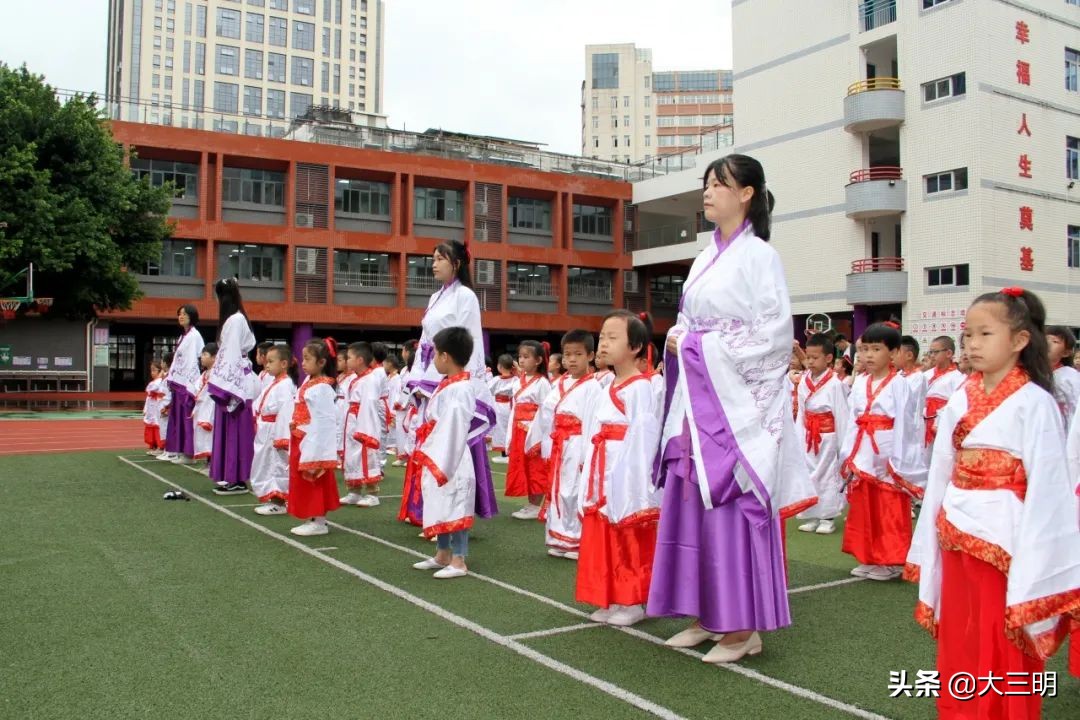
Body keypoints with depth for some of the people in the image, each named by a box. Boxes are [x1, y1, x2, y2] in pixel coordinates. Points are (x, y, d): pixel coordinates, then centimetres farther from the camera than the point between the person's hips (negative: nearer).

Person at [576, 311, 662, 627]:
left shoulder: (641, 388, -12)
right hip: (603, 477, 8)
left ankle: (633, 603, 14)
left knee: (630, 542, 3)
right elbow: (594, 435, 13)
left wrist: (635, 482, -19)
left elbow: (643, 436, -16)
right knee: (603, 541, 12)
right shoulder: (607, 391, 14)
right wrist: (590, 478, 11)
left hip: (627, 477, -8)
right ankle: (612, 601, 23)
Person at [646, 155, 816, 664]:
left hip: (736, 400, -8)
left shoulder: (758, 255, -5)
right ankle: (707, 615, 19)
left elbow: (776, 333, -12)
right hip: (698, 398, 8)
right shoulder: (705, 258, 16)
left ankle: (744, 627, 6)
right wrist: (678, 339, 1)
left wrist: (710, 349, -14)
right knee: (692, 502, 8)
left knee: (734, 505, -5)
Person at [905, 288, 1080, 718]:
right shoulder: (959, 403, 7)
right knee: (958, 652, 14)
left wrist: (1029, 575, -15)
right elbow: (940, 476, 8)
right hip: (957, 544, 5)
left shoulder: (1034, 404, -10)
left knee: (1004, 657, 6)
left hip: (1005, 545, -5)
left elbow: (1045, 487, -13)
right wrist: (928, 548, 7)